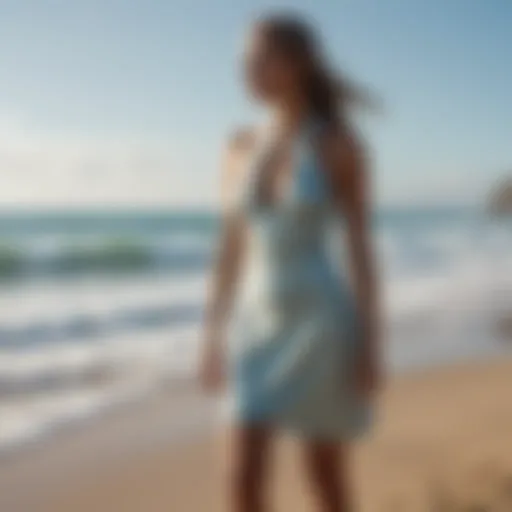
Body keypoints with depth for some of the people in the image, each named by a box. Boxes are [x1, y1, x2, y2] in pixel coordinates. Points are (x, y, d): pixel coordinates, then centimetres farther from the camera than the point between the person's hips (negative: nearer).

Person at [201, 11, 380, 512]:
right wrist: (213, 338, 9)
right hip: (260, 325, 4)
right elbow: (230, 249, 10)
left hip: (319, 325, -4)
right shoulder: (242, 147, 7)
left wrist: (370, 346, -9)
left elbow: (361, 248, -6)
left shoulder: (340, 144, -6)